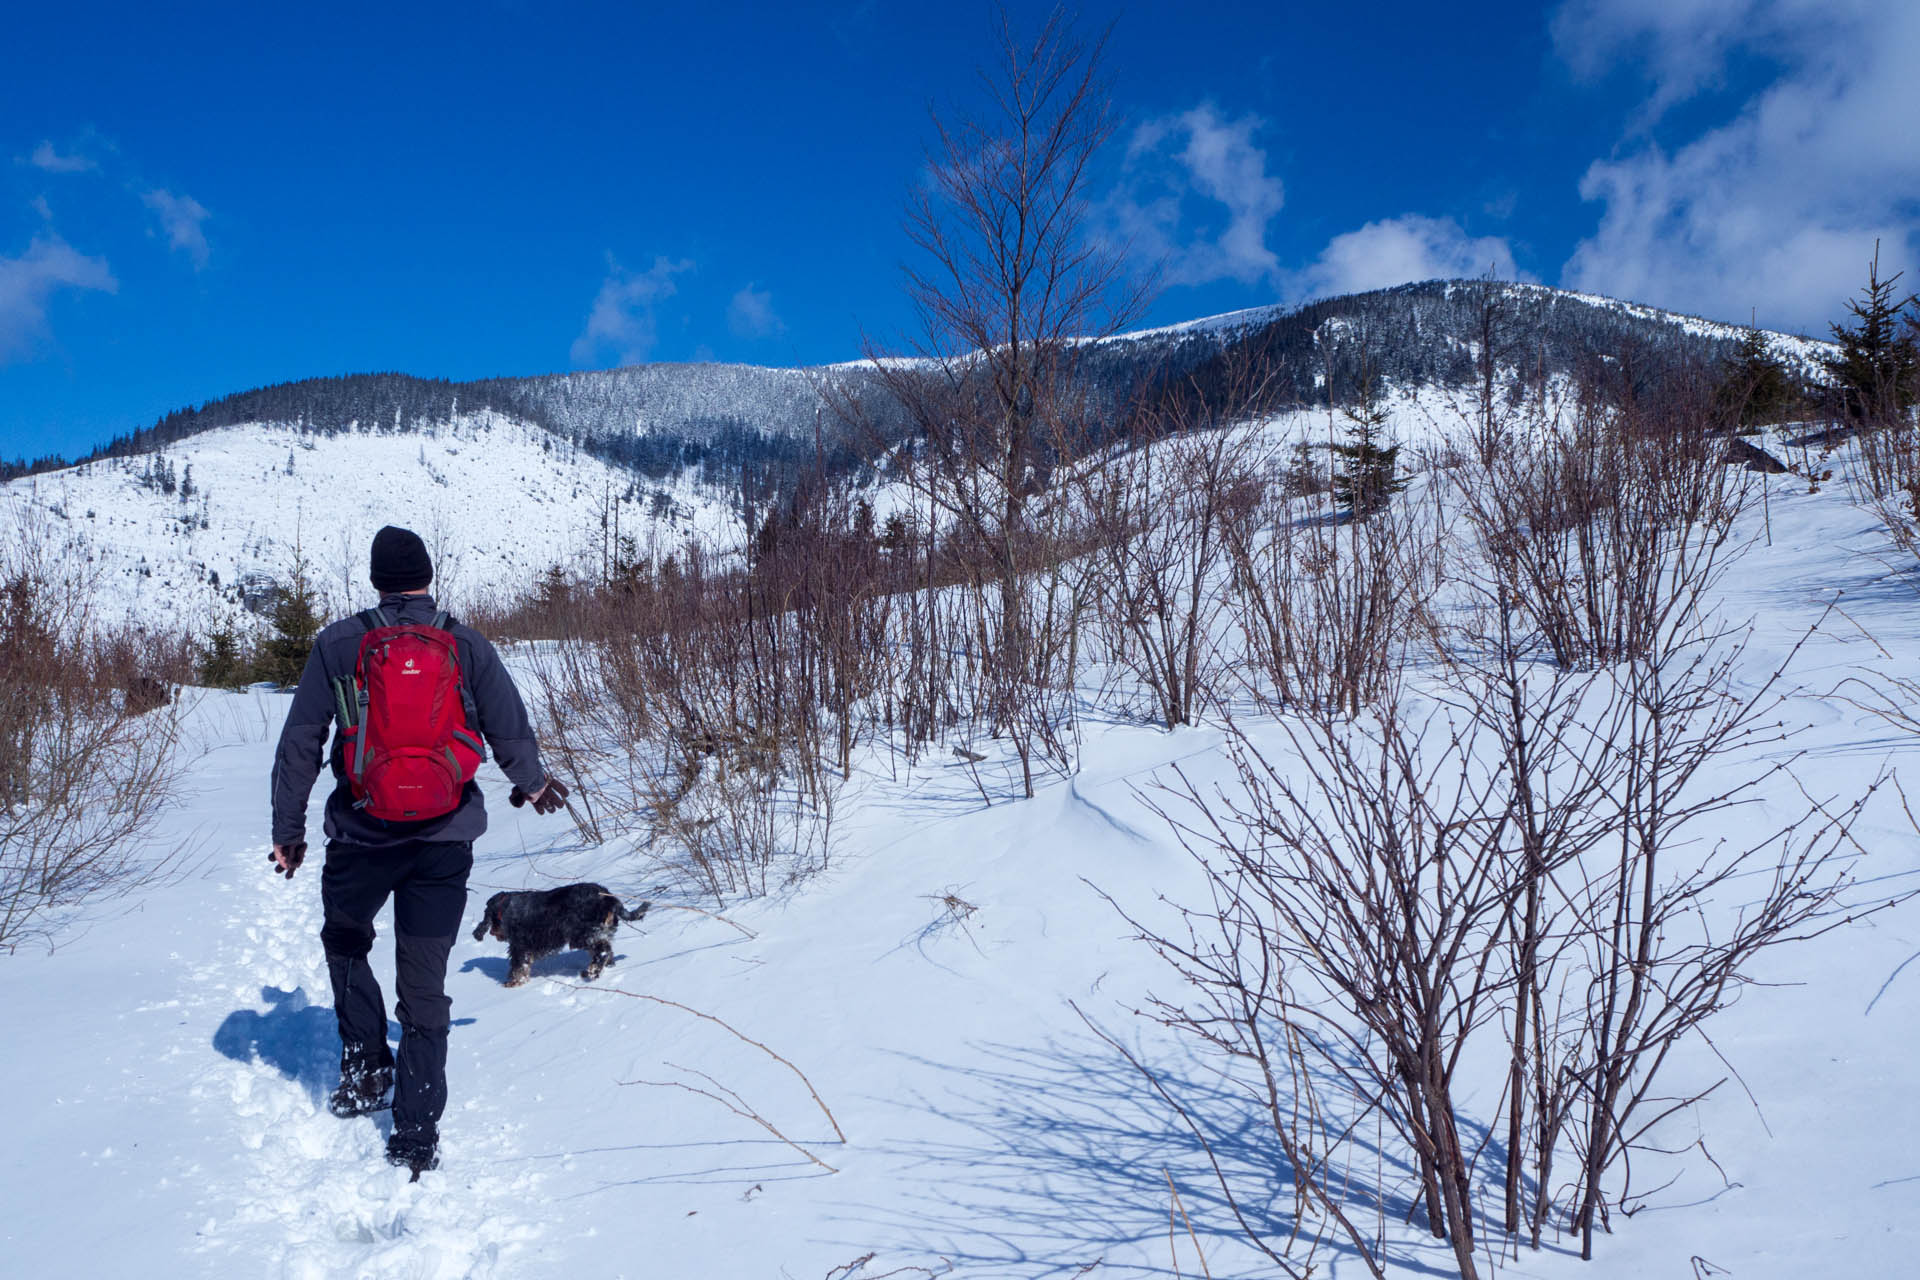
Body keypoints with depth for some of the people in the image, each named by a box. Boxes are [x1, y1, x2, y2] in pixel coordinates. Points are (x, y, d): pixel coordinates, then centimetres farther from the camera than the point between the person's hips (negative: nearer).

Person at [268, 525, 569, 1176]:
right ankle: (416, 1137, 8)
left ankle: (365, 1066, 19)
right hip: (446, 837, 1)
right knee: (425, 984, 7)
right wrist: (531, 785, 25)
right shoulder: (467, 646, 0)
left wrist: (288, 828, 10)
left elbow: (299, 744, 0)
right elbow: (511, 730, 5)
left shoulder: (338, 645, -2)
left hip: (361, 834, -1)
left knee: (345, 944, 28)